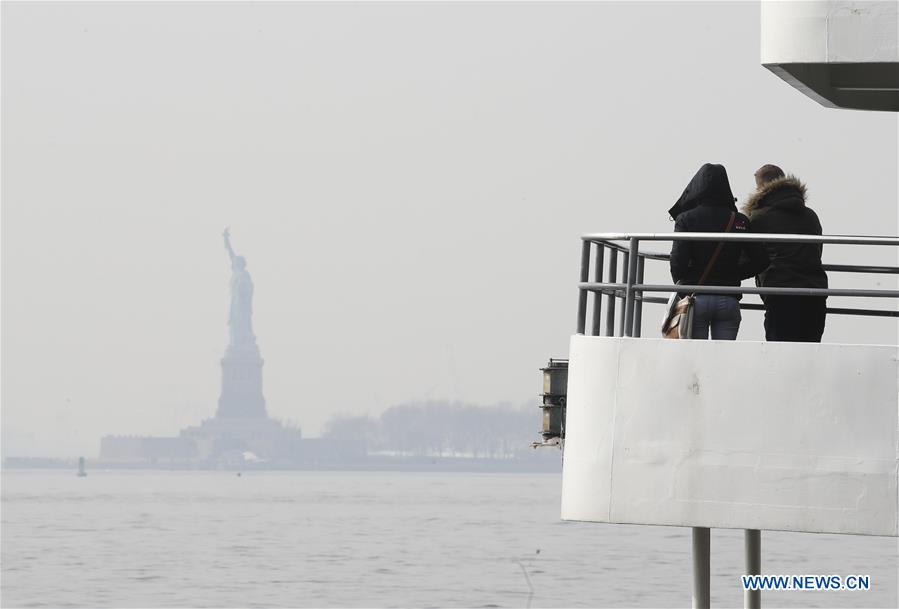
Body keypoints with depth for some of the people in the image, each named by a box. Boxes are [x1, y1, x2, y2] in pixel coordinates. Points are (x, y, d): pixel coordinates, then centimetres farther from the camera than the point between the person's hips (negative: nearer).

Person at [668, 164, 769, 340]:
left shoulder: (686, 219, -3)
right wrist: (734, 275, 13)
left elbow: (678, 261, -11)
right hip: (728, 301, 2)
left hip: (695, 299, -2)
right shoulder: (739, 221, 3)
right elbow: (760, 260, 1)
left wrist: (680, 285, 8)